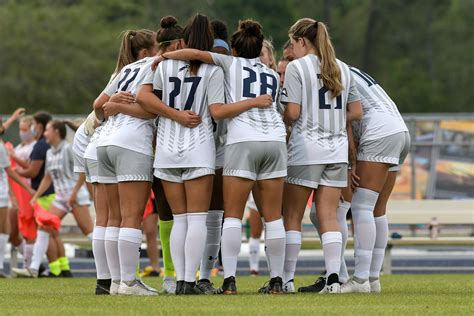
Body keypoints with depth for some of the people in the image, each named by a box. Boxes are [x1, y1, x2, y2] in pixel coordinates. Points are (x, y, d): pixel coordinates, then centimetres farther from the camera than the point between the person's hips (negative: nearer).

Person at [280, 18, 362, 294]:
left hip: (306, 148, -5)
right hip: (337, 149, 5)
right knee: (329, 216, 5)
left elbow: (292, 112, -13)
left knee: (293, 216, 4)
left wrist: (282, 124, 7)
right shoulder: (343, 69, 12)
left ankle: (287, 279, 3)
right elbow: (356, 113, 12)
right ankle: (333, 278, -5)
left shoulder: (297, 67, -6)